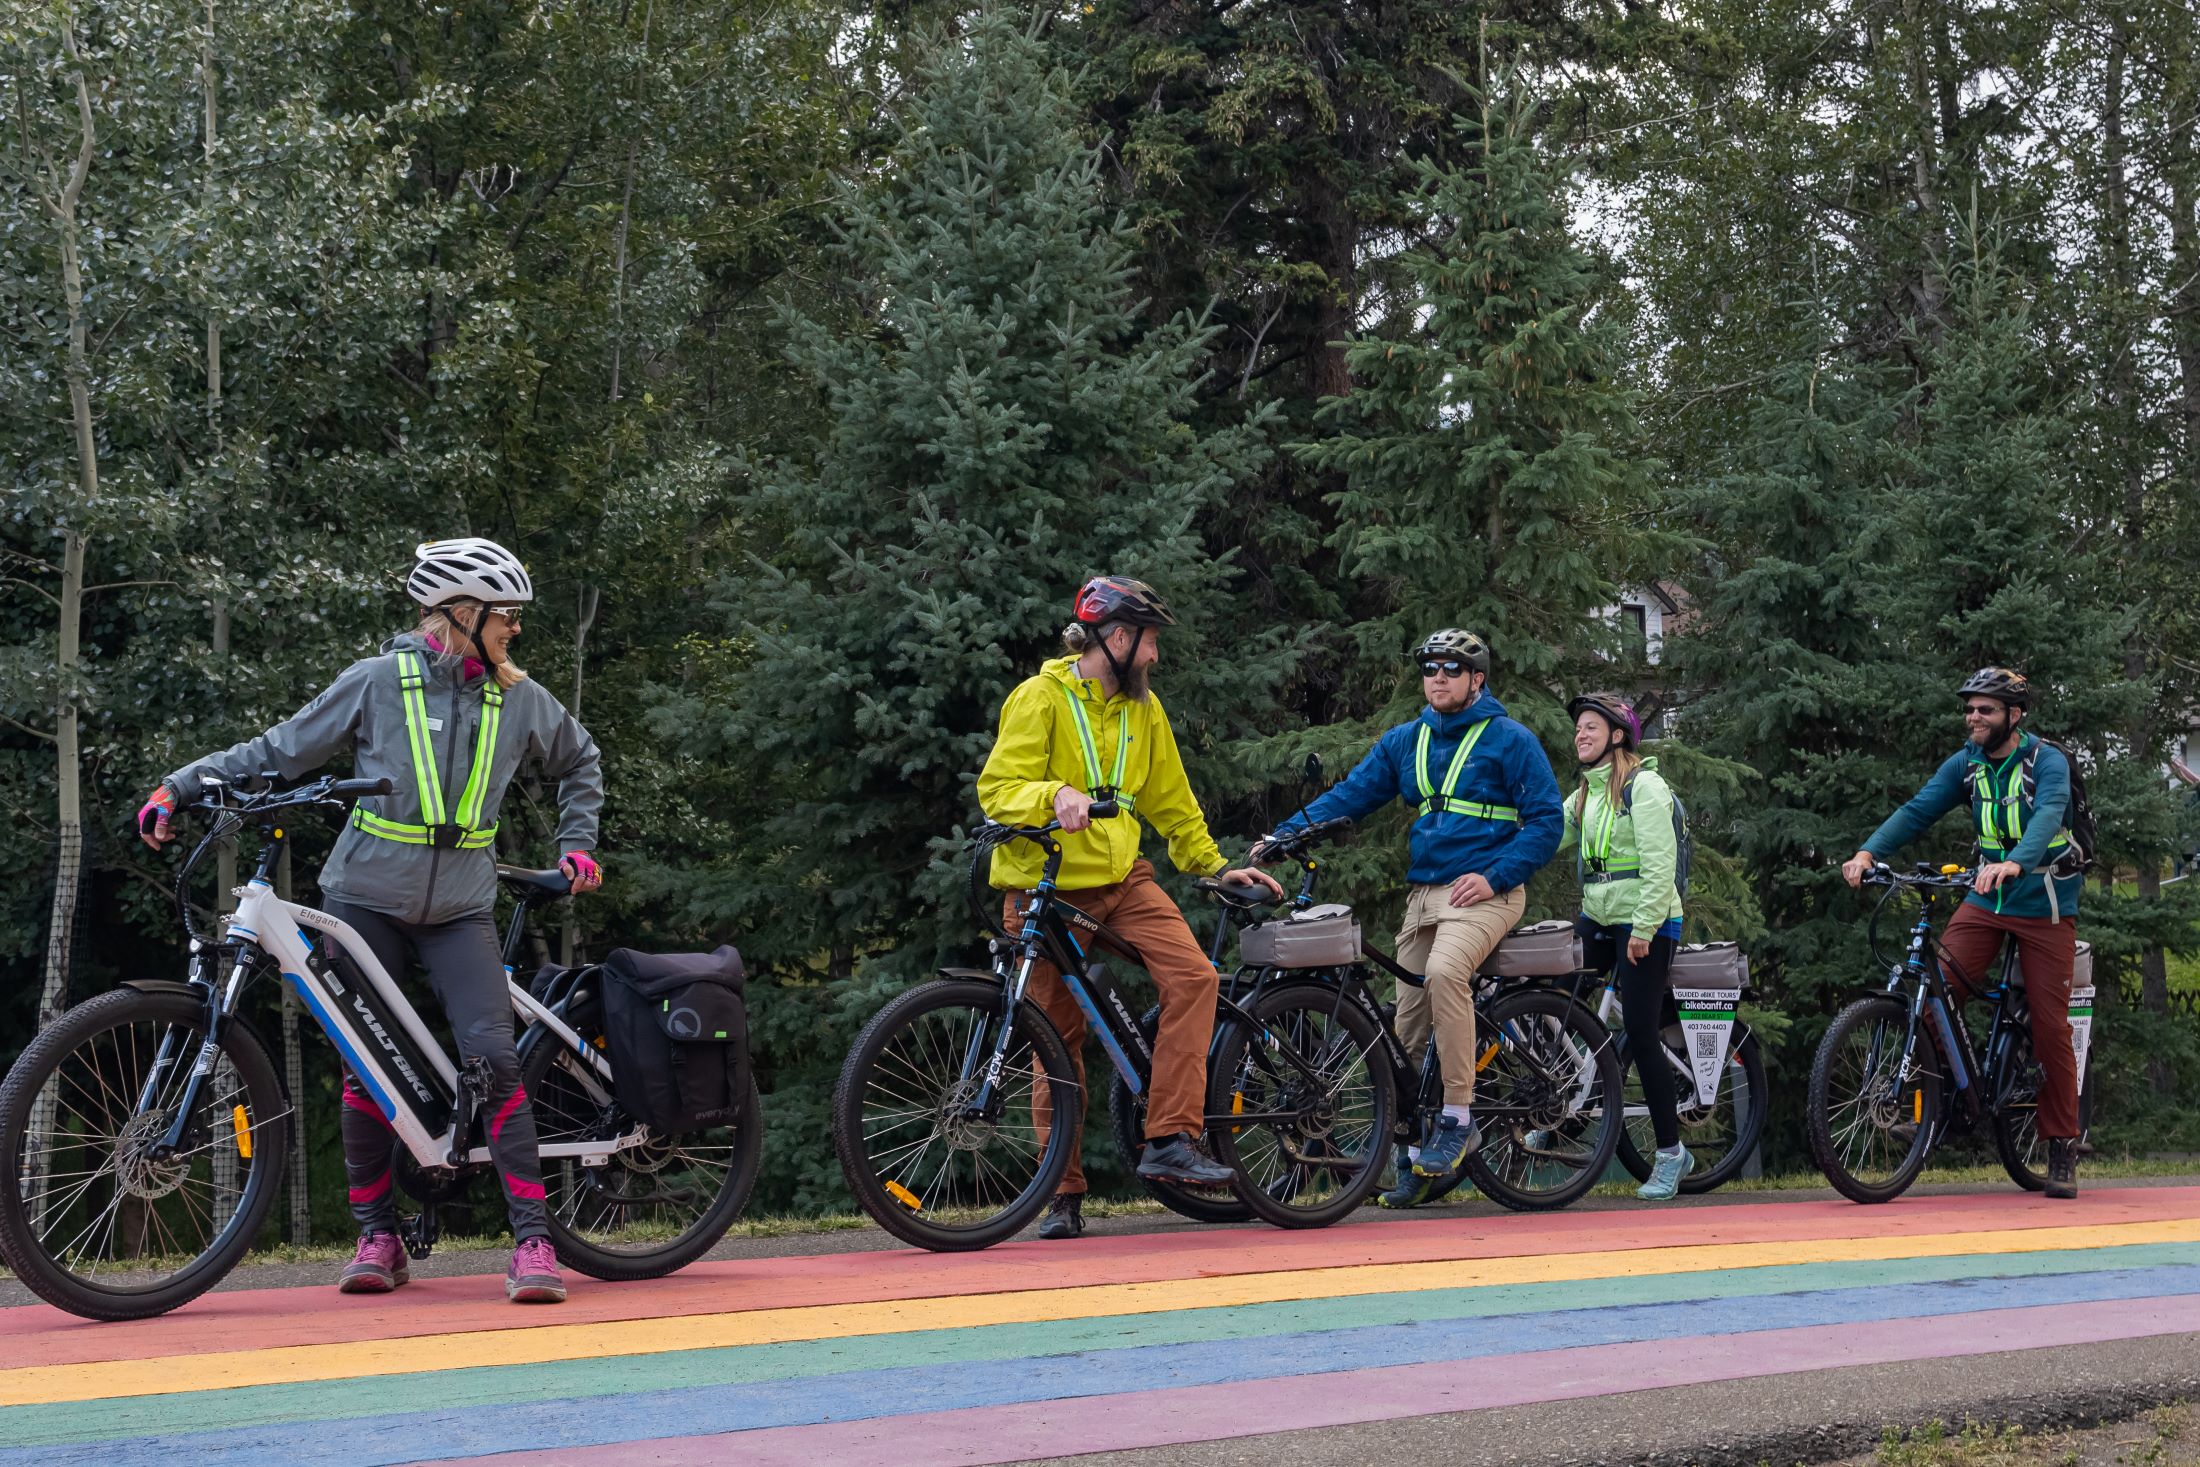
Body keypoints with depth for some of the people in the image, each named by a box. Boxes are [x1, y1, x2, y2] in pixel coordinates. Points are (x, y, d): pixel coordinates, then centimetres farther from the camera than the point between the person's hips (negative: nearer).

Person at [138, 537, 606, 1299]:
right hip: (367, 897, -1)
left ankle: (532, 1238, -13)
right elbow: (276, 752, -1)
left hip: (460, 908, 1)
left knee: (493, 1056, -15)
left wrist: (576, 843, 16)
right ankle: (378, 1236, 16)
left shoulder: (520, 699, 4)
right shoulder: (378, 682, -5)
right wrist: (178, 786, -6)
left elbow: (578, 760, 24)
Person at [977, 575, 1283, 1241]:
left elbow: (1170, 799, 20)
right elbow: (998, 789, -15)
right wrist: (1056, 793, -33)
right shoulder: (1040, 698, -7)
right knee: (1060, 1037, 0)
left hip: (1122, 876, 5)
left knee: (1192, 974, -18)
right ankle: (1064, 1192, 10)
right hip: (1046, 884, -5)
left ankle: (1171, 1141, -17)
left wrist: (1215, 866, 20)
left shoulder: (1142, 708, 10)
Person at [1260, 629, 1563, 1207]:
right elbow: (1350, 795, 10)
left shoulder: (1509, 740, -2)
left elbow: (1547, 819, -5)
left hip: (1484, 892, -6)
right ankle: (1420, 1165, 13)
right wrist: (1284, 836, -3)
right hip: (1423, 894, 6)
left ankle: (1458, 1119, -25)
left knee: (1445, 969, -34)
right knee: (1409, 1026, 4)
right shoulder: (1404, 741, 14)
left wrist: (1496, 876, -16)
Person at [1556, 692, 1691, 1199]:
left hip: (1645, 925, -8)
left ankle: (1670, 1154, 1)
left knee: (1640, 1034, -8)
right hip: (1598, 920, 8)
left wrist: (1644, 929, -20)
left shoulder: (1644, 786, -10)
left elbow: (1660, 863, -16)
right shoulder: (1586, 794, 15)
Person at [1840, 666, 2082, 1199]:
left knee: (2050, 1027, -3)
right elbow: (1918, 810, -8)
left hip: (2044, 906, -3)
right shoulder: (1966, 763, 2)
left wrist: (2014, 863, -50)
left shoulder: (2047, 762, -12)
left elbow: (2048, 815, -30)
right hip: (1986, 900, 4)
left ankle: (2063, 1148, 8)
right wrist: (1869, 852, -25)